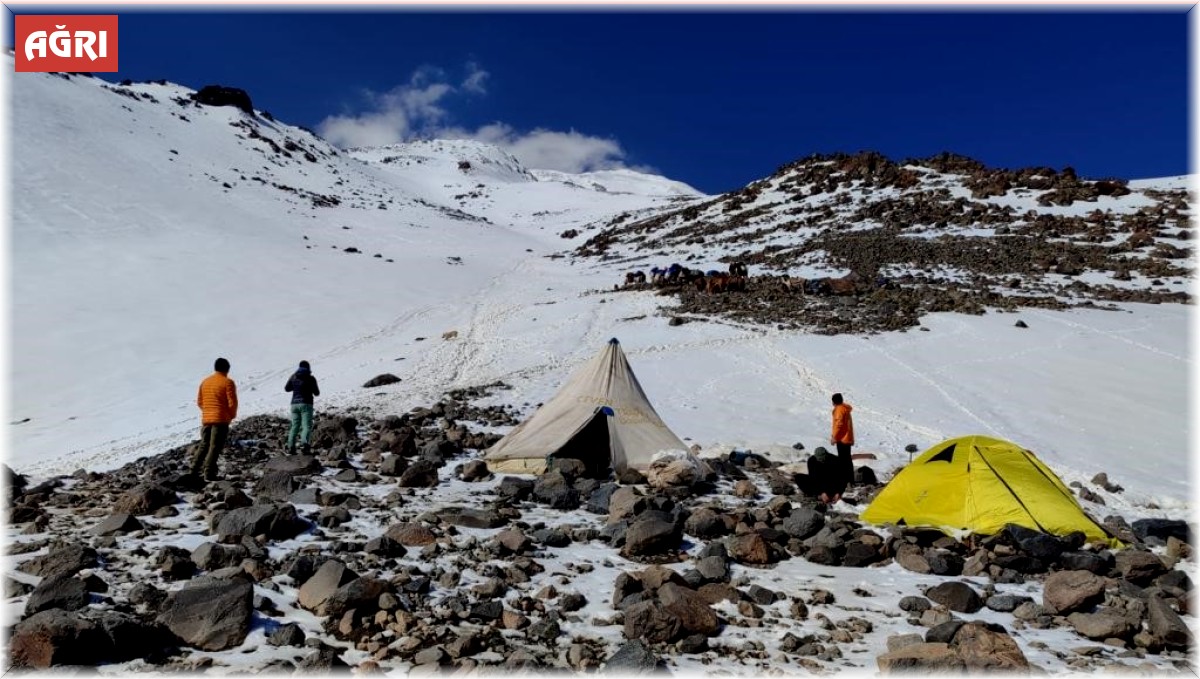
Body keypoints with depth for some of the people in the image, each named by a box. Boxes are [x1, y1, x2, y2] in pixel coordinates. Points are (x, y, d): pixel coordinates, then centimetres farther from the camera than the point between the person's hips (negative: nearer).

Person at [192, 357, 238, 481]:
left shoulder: (205, 381, 10)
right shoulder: (227, 382, -9)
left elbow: (199, 401, 14)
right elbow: (232, 403, -12)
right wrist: (232, 415, 5)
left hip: (206, 419, 6)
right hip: (221, 420, -6)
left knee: (204, 445, 18)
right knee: (215, 447, -4)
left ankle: (194, 470, 14)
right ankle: (209, 474, -8)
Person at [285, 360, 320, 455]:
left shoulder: (293, 376, 7)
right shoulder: (311, 378, -4)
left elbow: (286, 388, 20)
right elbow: (317, 393, 2)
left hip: (294, 404, 4)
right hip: (306, 404, -4)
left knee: (294, 426, 11)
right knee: (307, 426, -9)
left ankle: (291, 447, 1)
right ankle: (304, 444, -31)